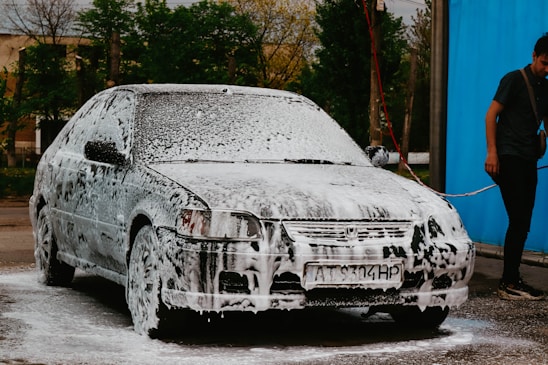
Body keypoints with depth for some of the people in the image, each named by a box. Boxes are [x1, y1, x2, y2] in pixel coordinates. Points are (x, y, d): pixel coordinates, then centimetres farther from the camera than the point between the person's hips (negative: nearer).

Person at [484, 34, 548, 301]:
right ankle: (509, 283, -10)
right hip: (509, 157, -7)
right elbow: (491, 114, -7)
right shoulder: (514, 80, -4)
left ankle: (512, 281, 14)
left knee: (522, 223, 7)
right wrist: (492, 151, -15)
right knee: (518, 221, -12)